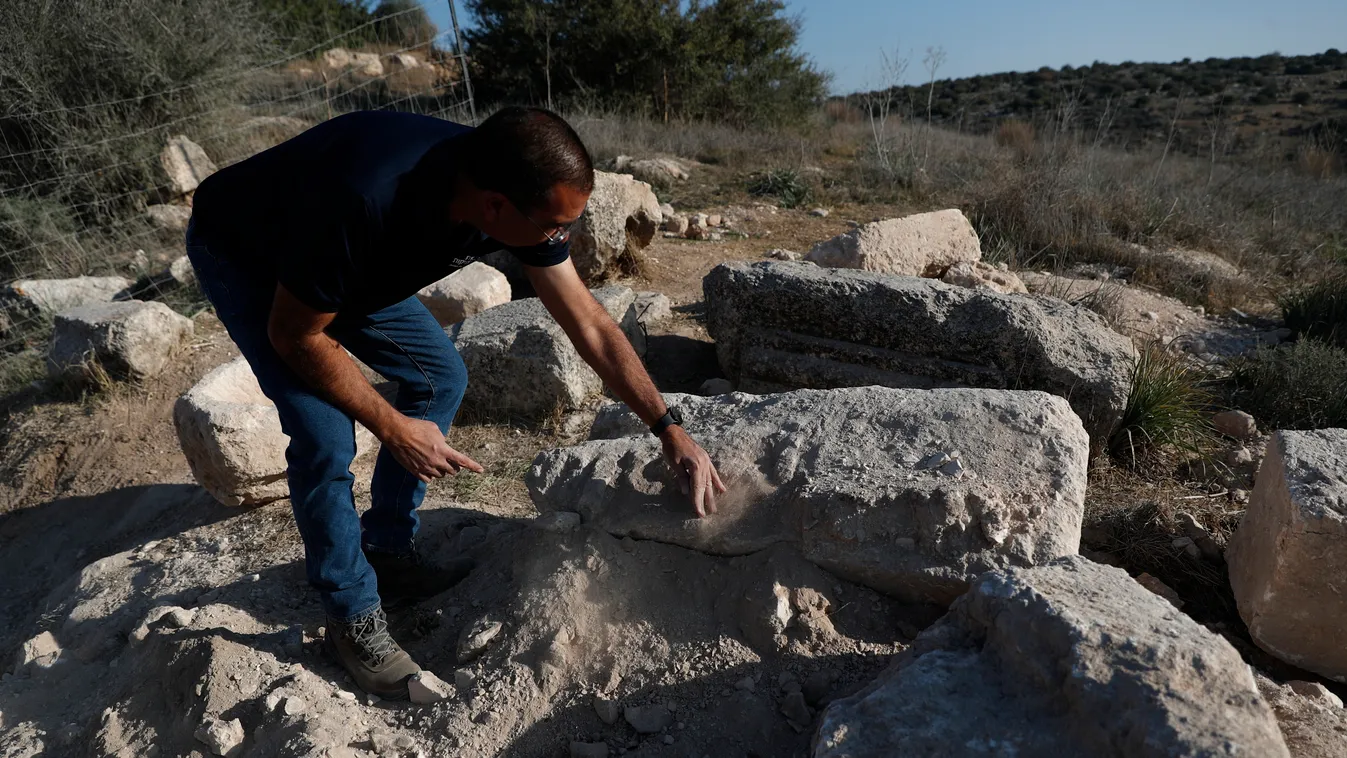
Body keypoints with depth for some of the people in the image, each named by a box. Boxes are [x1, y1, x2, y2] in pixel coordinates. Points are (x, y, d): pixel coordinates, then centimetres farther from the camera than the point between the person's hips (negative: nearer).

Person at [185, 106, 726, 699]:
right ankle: (353, 616, 4)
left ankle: (389, 558, 15)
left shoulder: (509, 190, -24)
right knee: (325, 437, -19)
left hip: (355, 261, 6)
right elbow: (294, 335, -27)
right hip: (242, 256, -6)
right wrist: (393, 428, -22)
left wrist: (671, 432, -15)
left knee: (440, 377, -1)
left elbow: (589, 324, -16)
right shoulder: (364, 201, -43)